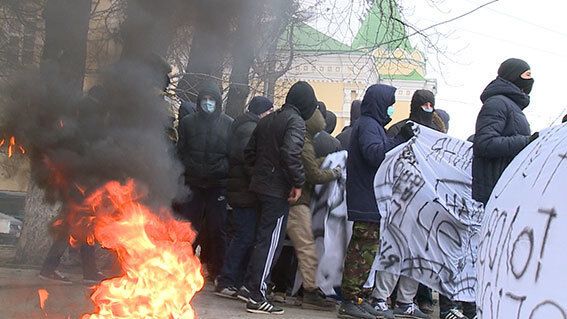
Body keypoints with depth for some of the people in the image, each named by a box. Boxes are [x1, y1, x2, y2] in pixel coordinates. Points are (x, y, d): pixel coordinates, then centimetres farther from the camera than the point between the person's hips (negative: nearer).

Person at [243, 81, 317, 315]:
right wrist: (298, 183, -18)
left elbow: (249, 152, 18)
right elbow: (290, 153, -25)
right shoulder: (296, 122, -11)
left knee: (263, 238, 19)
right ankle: (256, 297, -5)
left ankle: (251, 285, 25)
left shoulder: (267, 120, 15)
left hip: (260, 185, 8)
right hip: (279, 190, -8)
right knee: (270, 242, -5)